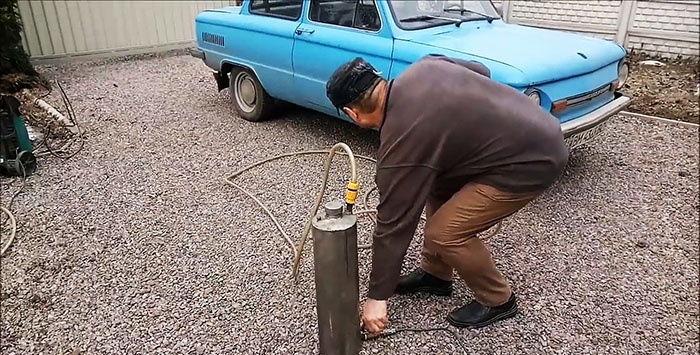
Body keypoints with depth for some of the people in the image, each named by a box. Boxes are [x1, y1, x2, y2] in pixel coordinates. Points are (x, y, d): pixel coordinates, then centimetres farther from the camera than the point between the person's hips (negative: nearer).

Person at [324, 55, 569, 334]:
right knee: (437, 187, 16)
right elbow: (481, 70, 18)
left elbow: (394, 223, -14)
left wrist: (377, 297, -4)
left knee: (444, 234, -9)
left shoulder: (401, 143, -20)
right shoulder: (422, 67, 2)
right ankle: (434, 274, 29)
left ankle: (497, 301, 15)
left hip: (531, 161, -10)